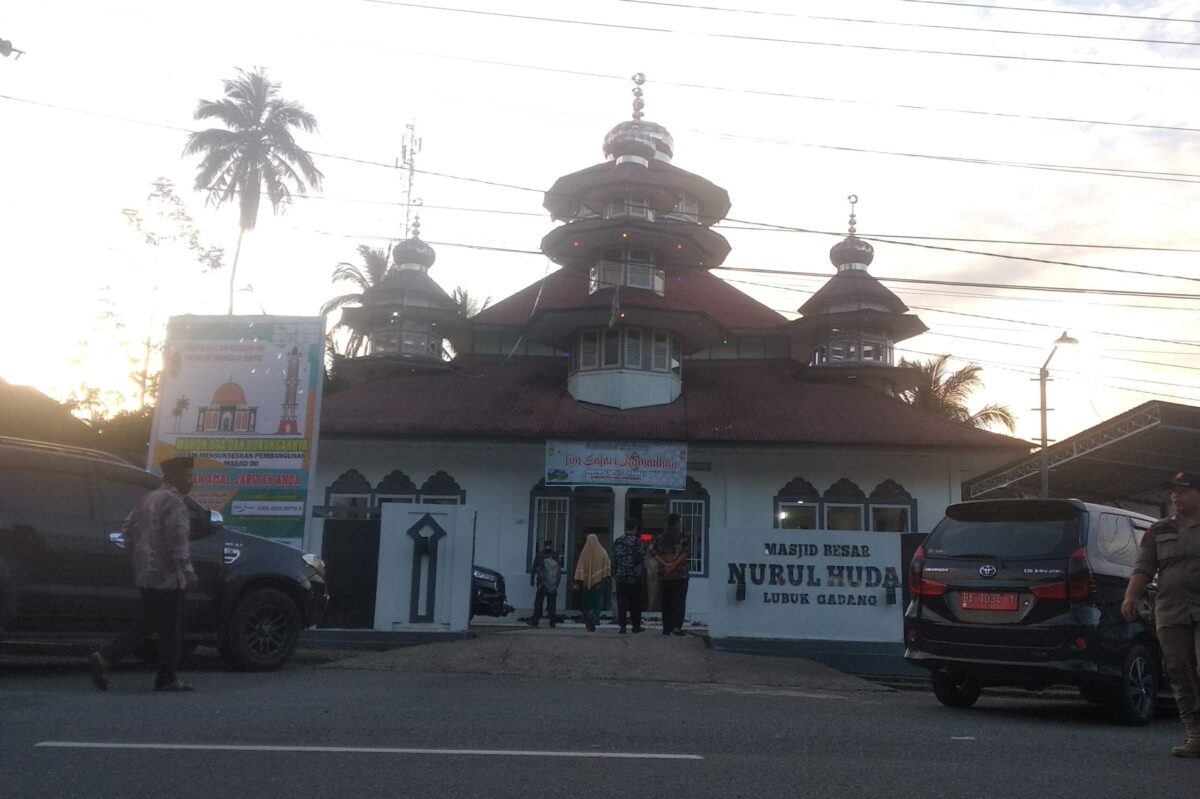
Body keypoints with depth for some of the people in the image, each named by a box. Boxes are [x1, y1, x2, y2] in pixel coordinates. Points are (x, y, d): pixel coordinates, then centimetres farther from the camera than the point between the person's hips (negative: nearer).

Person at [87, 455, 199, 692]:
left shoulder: (149, 498, 16)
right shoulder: (174, 501, -14)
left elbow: (128, 527, 20)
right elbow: (177, 539, -21)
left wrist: (139, 555, 25)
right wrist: (187, 571, -19)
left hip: (145, 573, 9)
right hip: (166, 575, -9)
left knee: (147, 624, 16)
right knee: (171, 627, 1)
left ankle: (103, 659, 6)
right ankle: (167, 680, 7)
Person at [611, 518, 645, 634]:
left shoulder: (617, 541, 5)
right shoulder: (636, 541, -9)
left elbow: (614, 559, 7)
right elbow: (640, 558, -12)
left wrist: (614, 574, 14)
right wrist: (644, 554, 10)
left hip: (620, 576, 3)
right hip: (634, 576, -3)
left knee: (621, 602, 5)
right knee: (635, 602, 7)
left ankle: (621, 625, 1)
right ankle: (636, 626, 11)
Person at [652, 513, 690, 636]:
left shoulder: (660, 538, 8)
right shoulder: (682, 537, -3)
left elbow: (652, 550, -4)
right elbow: (687, 551, -17)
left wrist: (664, 563, -7)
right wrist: (676, 563, -13)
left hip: (664, 575, 3)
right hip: (680, 575, -3)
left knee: (666, 602, 9)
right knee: (679, 601, -1)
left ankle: (666, 628, 11)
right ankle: (677, 626, -12)